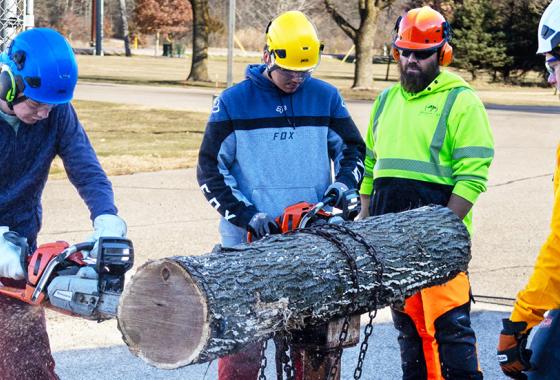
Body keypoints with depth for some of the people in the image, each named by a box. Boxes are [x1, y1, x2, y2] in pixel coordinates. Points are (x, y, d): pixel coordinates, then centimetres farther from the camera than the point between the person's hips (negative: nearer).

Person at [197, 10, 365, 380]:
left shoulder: (326, 98, 6)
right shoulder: (234, 102, 0)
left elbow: (353, 151, 16)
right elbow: (210, 169, 1)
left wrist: (342, 186, -5)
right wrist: (246, 216, -10)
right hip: (249, 244, -2)